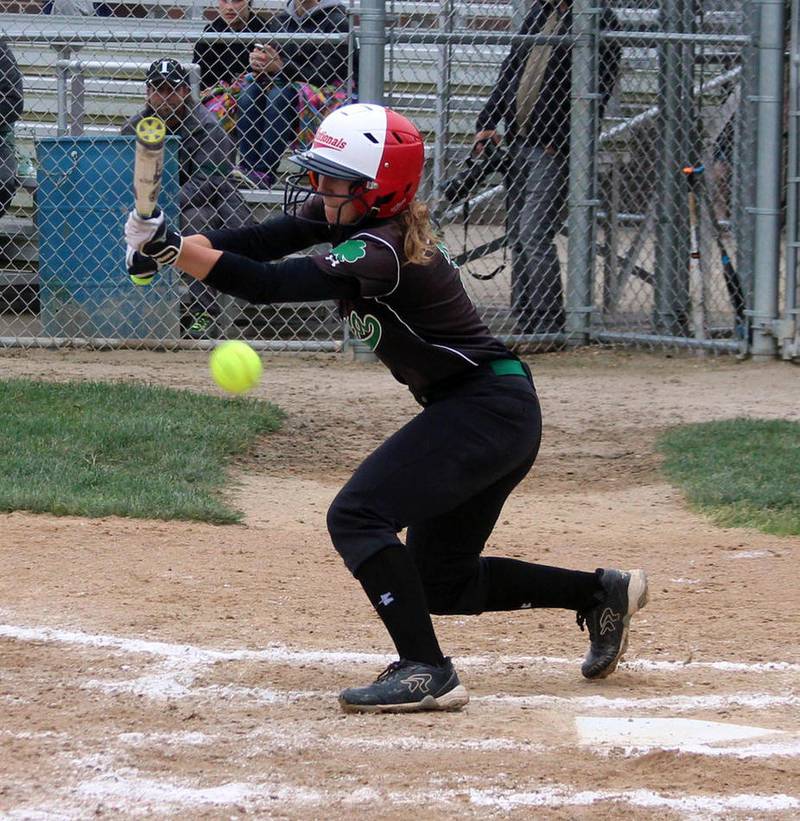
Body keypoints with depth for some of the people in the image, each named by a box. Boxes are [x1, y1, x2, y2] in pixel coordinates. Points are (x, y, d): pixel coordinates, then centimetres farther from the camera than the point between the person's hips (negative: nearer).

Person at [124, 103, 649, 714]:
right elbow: (266, 241, -6)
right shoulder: (348, 216, 3)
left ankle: (427, 672, -23)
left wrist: (170, 248, -32)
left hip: (486, 411, -11)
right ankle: (600, 593, 27)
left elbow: (268, 284, -31)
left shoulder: (379, 253, -24)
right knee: (441, 582, 16)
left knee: (357, 516, -20)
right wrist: (168, 245, -22)